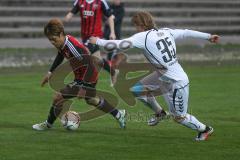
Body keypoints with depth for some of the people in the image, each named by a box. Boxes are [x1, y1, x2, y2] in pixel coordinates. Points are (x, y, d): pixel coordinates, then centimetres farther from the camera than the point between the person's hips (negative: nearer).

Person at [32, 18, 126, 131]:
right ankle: (119, 115, 49)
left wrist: (83, 88, -34)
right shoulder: (62, 43, -6)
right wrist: (50, 73, 18)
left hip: (87, 79, -10)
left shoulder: (73, 47, -34)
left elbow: (90, 66, -33)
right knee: (91, 100, 32)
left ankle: (48, 124, 10)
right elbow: (60, 56, 18)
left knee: (58, 97, -10)